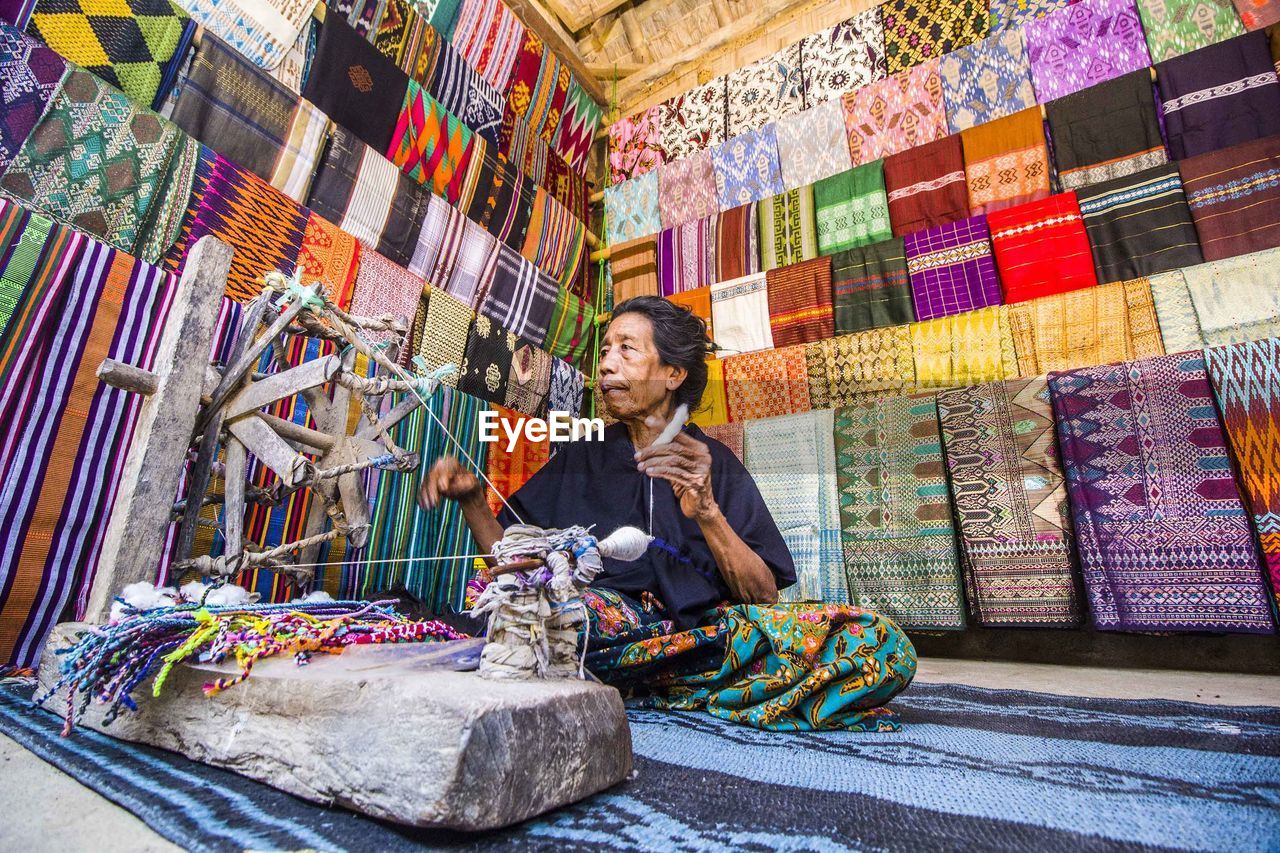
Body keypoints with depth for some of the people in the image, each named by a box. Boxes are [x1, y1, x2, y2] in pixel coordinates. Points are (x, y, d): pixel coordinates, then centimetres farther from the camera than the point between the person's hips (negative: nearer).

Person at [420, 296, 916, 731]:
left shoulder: (715, 463, 10)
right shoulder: (579, 459, 15)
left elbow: (764, 596, 2)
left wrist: (705, 510, -13)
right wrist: (471, 499, -6)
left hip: (706, 632, 1)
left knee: (883, 646, -21)